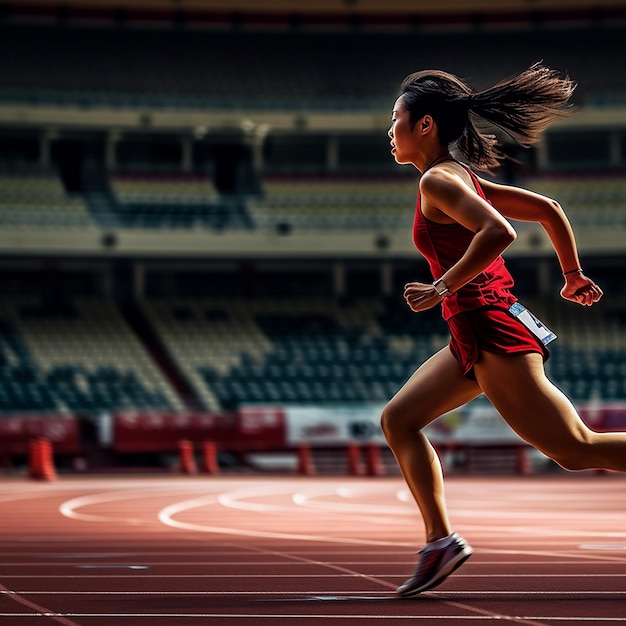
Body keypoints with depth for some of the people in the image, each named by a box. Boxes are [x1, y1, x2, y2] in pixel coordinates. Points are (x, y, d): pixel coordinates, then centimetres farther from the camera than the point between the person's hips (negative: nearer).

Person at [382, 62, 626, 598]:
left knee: (577, 449, -7)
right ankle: (441, 539, 8)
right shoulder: (465, 178, 15)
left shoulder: (438, 180, -12)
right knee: (398, 419, 12)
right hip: (476, 336, 10)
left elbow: (498, 232, -28)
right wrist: (574, 276, 25)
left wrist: (443, 287, -22)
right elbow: (548, 209, 18)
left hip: (491, 329, -10)